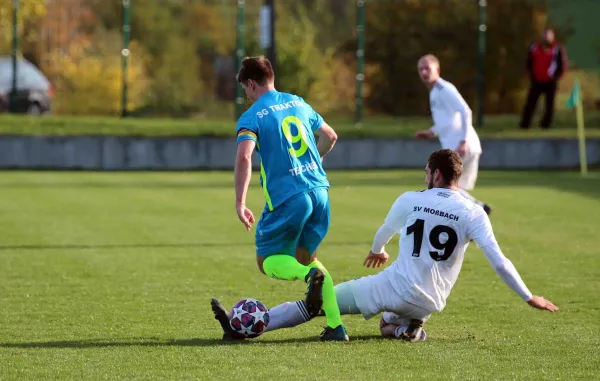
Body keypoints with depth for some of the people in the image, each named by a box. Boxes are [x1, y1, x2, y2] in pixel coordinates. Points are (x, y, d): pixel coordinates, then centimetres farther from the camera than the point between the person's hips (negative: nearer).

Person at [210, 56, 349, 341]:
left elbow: (244, 158, -21)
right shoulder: (298, 103, 15)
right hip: (319, 191, 6)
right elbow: (330, 137, 27)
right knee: (305, 256, 21)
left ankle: (310, 275, -26)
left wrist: (239, 204, -18)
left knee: (267, 261, 9)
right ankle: (335, 326, 5)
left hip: (286, 198, -6)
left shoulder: (252, 117, -5)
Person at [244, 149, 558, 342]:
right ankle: (401, 327, 1)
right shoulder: (473, 214, -2)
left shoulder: (410, 201, 1)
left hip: (393, 288, -2)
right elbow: (498, 261, -8)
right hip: (428, 306, 2)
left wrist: (377, 251, 46)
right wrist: (529, 297, 1)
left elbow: (385, 232, 22)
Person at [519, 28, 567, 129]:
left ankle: (546, 124, 7)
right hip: (536, 82, 2)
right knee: (530, 103, -1)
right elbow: (528, 64, 14)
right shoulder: (534, 48, 7)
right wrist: (531, 77, 4)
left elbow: (562, 66, 0)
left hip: (550, 82, -2)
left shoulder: (558, 50, -2)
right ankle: (524, 124, 1)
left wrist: (555, 78, -5)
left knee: (549, 105, -2)